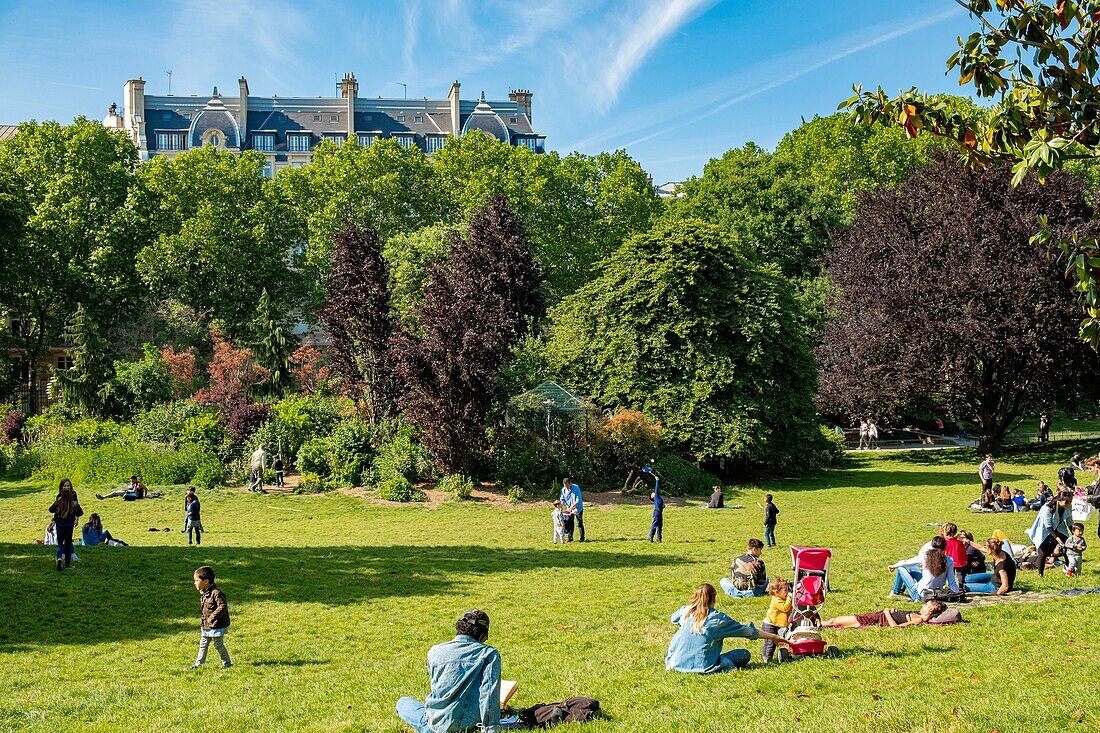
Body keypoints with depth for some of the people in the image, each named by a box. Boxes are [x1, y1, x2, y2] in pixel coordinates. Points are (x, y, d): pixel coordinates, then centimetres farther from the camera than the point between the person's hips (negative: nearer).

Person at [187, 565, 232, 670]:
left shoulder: (216, 593, -24)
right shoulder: (204, 592, 6)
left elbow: (223, 606, -27)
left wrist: (212, 617, -26)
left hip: (217, 626, -9)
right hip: (207, 626, 9)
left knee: (218, 644, 2)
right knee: (203, 644, 12)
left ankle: (227, 663, 17)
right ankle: (198, 663, 20)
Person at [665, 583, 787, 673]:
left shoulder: (685, 611, 5)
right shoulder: (718, 618, -5)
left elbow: (673, 618, 31)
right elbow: (746, 630, 3)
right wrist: (774, 637, 13)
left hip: (678, 663, 4)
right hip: (703, 665, -4)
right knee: (744, 654, 7)